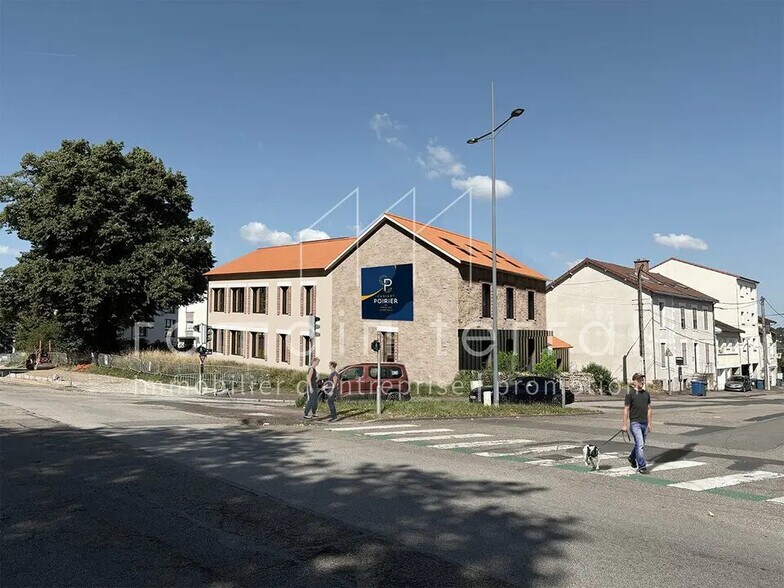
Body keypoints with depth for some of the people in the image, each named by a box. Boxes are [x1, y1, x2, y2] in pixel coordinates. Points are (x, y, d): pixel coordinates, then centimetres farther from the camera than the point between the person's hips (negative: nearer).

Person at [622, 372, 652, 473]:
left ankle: (632, 458, 39)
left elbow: (649, 409, 16)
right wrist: (625, 425, -9)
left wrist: (650, 423, 12)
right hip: (635, 423, -6)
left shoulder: (646, 394, 10)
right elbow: (626, 410, -7)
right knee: (639, 444, -11)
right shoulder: (630, 394, -7)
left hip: (644, 423, 6)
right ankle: (642, 466, -5)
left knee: (640, 444, 16)